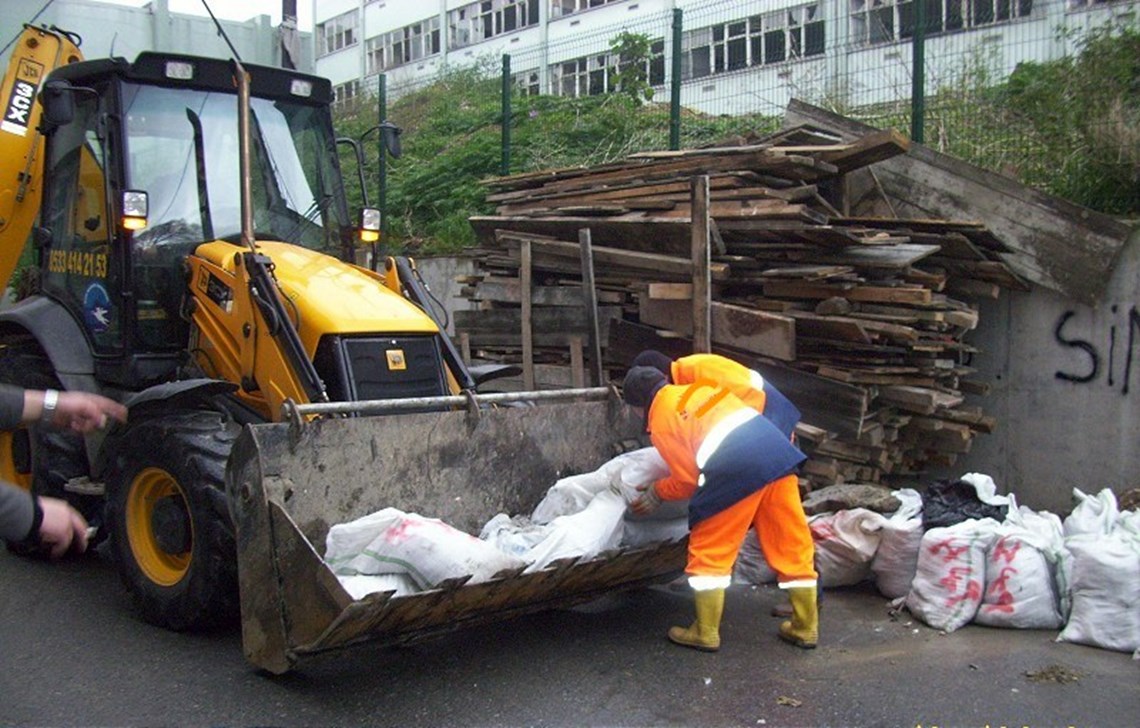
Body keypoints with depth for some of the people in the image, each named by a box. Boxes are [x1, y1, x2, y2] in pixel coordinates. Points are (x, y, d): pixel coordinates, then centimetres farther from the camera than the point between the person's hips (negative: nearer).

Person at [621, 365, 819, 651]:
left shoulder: (660, 421, 8)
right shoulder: (698, 386, 27)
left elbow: (687, 480, 7)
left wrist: (656, 493, 26)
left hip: (736, 469, -7)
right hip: (777, 451, 7)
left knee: (710, 551, 9)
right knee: (791, 543, 14)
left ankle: (705, 632, 14)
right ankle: (805, 627, 23)